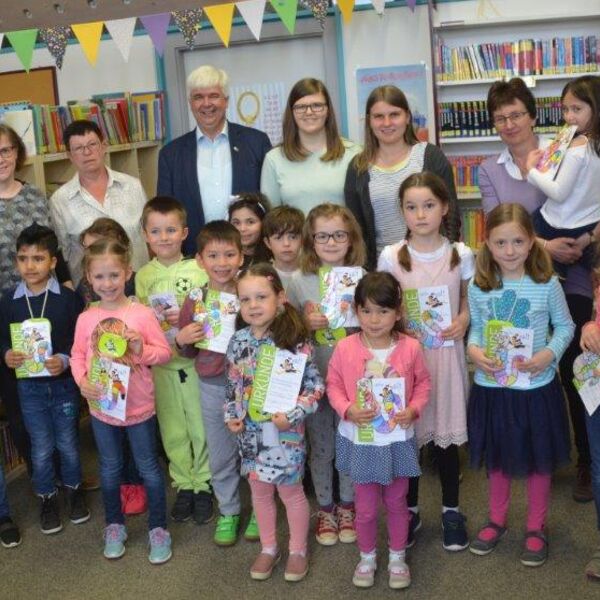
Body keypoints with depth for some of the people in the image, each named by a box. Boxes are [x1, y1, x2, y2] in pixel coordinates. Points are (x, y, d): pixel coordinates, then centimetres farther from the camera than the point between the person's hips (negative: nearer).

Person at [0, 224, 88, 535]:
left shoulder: (69, 298, -11)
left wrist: (66, 360, -24)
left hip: (64, 383, -1)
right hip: (29, 386, 2)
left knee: (68, 442, 14)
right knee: (41, 448, 11)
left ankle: (74, 489, 36)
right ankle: (47, 498, 30)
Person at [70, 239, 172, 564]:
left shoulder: (142, 314, -14)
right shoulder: (85, 319, -6)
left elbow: (164, 352, -8)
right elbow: (77, 355, 2)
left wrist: (142, 349, -27)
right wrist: (82, 381, -15)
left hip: (138, 406, -2)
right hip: (101, 406, 3)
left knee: (148, 468, 11)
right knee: (110, 468, 19)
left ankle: (158, 528, 26)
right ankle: (114, 526, 37)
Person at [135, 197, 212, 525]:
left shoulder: (198, 270, -5)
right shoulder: (143, 275, 3)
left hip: (195, 359, -2)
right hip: (161, 362, 2)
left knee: (201, 425, 6)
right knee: (172, 429, 12)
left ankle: (203, 483, 23)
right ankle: (183, 483, 28)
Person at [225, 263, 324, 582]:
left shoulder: (294, 340, -16)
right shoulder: (238, 341, -1)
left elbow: (315, 385, -14)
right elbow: (233, 384, 10)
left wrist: (292, 415, -21)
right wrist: (231, 416, -1)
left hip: (284, 430, -4)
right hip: (250, 430, 5)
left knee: (291, 491, 11)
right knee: (259, 491, 18)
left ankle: (298, 550, 30)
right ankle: (268, 548, 37)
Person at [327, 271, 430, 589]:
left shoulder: (410, 348, -12)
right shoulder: (345, 348, -14)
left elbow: (422, 383, 2)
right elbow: (333, 386, -3)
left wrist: (414, 410, -15)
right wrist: (348, 410, -20)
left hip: (397, 440, 1)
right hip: (360, 440, 0)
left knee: (396, 503, 17)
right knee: (365, 507, 11)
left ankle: (397, 558, 39)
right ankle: (367, 557, 36)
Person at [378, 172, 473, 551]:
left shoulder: (461, 254, -1)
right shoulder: (391, 257, -4)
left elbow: (470, 300, 10)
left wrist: (463, 319, -10)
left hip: (446, 355, 0)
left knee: (446, 435, 8)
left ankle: (451, 510, 27)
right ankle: (410, 511, 27)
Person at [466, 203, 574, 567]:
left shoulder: (547, 285, -12)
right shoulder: (478, 287, -6)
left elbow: (565, 326, -2)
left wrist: (549, 354, -18)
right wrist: (473, 350, -15)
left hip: (536, 387, -2)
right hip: (492, 387, 2)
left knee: (539, 459, 13)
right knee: (497, 457, 19)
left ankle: (537, 528, 33)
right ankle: (497, 521, 40)